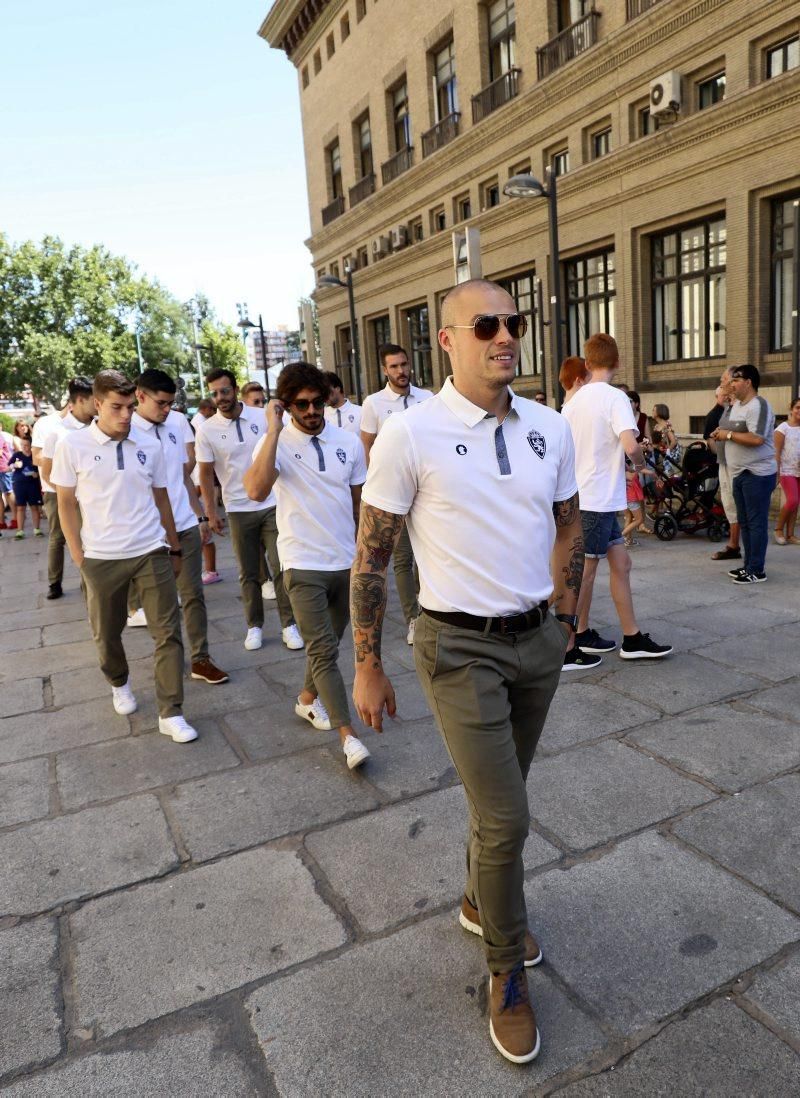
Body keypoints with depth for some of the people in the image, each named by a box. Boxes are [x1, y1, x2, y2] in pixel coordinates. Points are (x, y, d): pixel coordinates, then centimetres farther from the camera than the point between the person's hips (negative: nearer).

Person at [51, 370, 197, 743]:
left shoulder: (149, 445, 2)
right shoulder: (72, 445, -5)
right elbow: (66, 505, 1)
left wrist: (174, 548, 13)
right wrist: (79, 558, -1)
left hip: (152, 554, 1)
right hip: (101, 558, -1)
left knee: (167, 633, 0)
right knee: (106, 634, 15)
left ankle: (170, 714, 8)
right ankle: (119, 683, 45)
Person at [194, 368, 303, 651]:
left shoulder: (263, 417, -3)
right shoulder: (207, 429, -3)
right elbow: (206, 474, 2)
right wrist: (211, 513, -1)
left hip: (272, 505, 0)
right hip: (238, 510, 0)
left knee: (281, 567, -1)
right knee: (248, 573, 9)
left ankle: (289, 624, 10)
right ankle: (254, 626, 22)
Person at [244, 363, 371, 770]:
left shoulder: (349, 442, 1)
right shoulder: (277, 443, -9)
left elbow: (360, 502, 10)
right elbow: (257, 490, -29)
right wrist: (274, 429, -26)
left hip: (347, 563, 4)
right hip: (304, 566, -4)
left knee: (326, 644, 18)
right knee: (323, 650, -6)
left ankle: (308, 698, 41)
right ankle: (348, 734, -1)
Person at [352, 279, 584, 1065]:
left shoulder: (550, 429, 2)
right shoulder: (410, 434, -13)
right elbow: (370, 558, -9)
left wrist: (563, 618, 15)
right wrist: (367, 668, -6)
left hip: (538, 642, 5)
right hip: (461, 648, -5)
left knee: (501, 798, 19)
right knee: (504, 817, -2)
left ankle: (480, 902, 48)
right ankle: (506, 970, 25)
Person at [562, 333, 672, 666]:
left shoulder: (574, 400, 9)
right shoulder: (615, 397, -13)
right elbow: (631, 445, -25)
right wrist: (640, 463, -5)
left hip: (584, 497, 8)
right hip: (598, 499, -8)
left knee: (620, 562, 14)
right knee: (584, 573, -1)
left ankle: (632, 638, 22)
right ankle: (568, 651, 8)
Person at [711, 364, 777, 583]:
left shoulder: (758, 406, -16)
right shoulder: (736, 405, 14)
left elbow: (756, 438, -27)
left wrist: (728, 435, -17)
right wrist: (721, 434, 5)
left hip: (758, 474, -10)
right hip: (740, 473, 10)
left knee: (756, 523, -5)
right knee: (744, 522, 14)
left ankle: (757, 571, 0)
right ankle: (748, 565, 22)